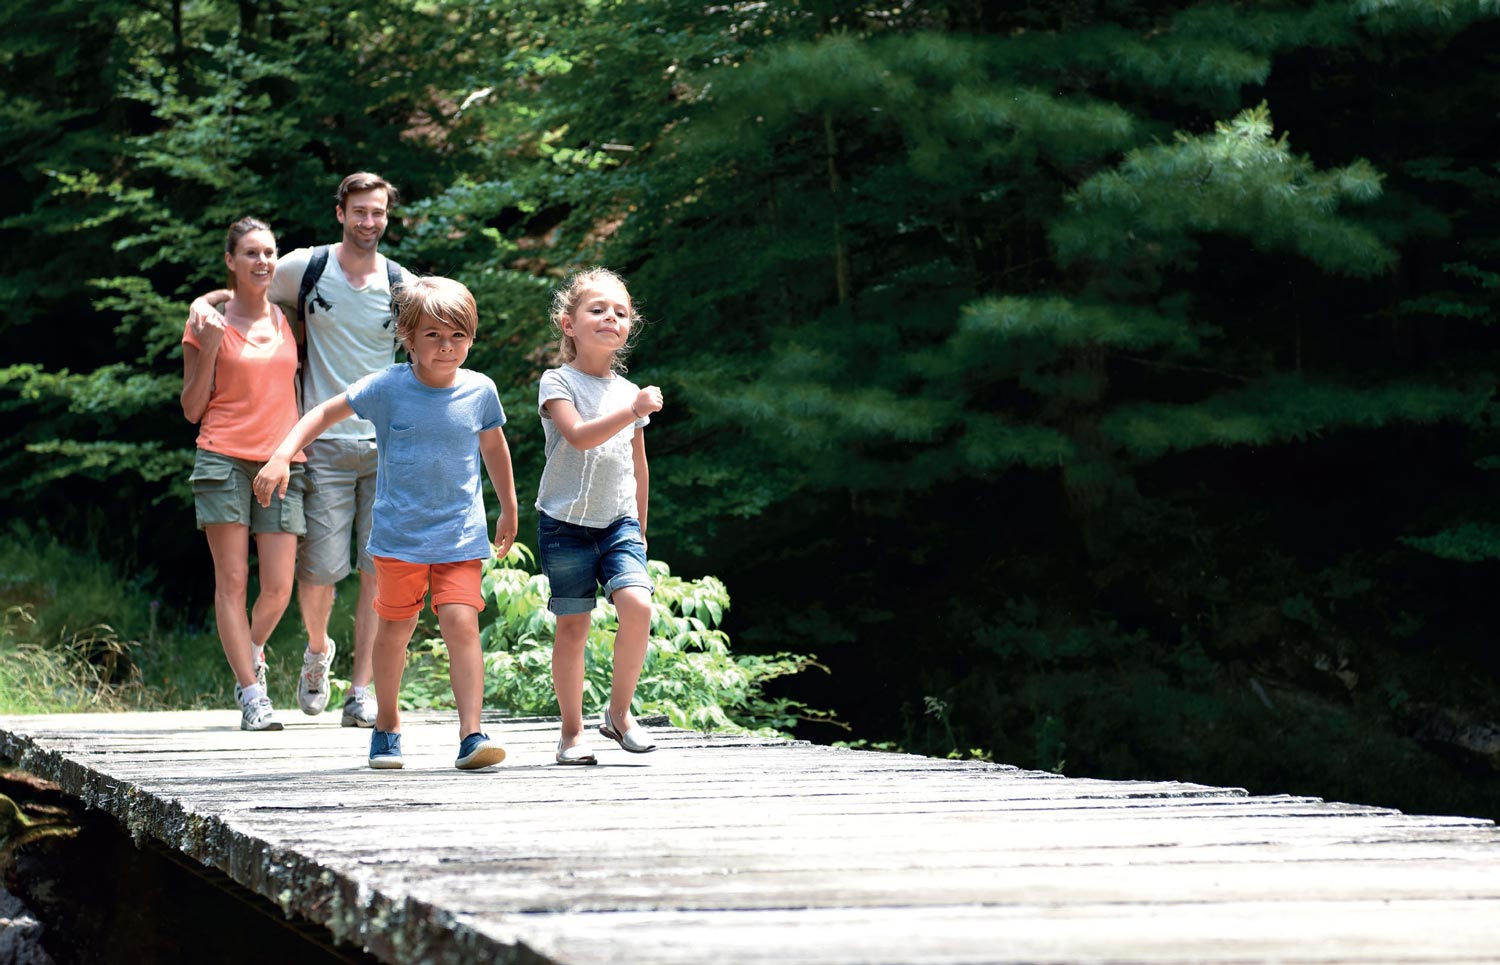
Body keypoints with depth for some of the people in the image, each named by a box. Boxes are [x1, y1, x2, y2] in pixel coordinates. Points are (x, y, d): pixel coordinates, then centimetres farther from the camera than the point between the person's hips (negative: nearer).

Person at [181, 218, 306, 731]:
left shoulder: (286, 318, 14)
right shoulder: (208, 322, 3)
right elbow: (192, 408, 3)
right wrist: (208, 352, -9)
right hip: (224, 458, -3)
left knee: (278, 587, -3)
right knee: (232, 579, -6)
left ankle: (250, 652, 28)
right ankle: (251, 694, -2)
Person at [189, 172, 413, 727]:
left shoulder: (403, 286, 5)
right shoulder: (305, 269, 2)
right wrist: (203, 303, -8)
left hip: (387, 447, 1)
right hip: (326, 446, -1)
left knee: (378, 572, -4)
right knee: (320, 570, -4)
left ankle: (362, 689, 1)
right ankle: (318, 649, 27)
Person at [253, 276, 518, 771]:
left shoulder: (480, 390, -3)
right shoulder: (388, 387, -9)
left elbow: (494, 447, 15)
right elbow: (325, 413, -1)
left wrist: (509, 509, 26)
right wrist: (282, 455, -14)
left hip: (461, 536, 0)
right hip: (399, 533, 0)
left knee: (461, 623, -15)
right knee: (395, 629, 12)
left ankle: (471, 734, -18)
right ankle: (387, 725, 31)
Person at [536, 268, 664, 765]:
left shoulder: (629, 391, 11)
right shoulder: (558, 383, -3)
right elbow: (579, 435, -21)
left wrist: (640, 529, 21)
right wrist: (632, 412, -31)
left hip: (619, 521, 3)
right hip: (566, 523, -3)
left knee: (636, 603, -18)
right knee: (572, 626, -1)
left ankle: (619, 712, -1)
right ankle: (571, 732, 10)